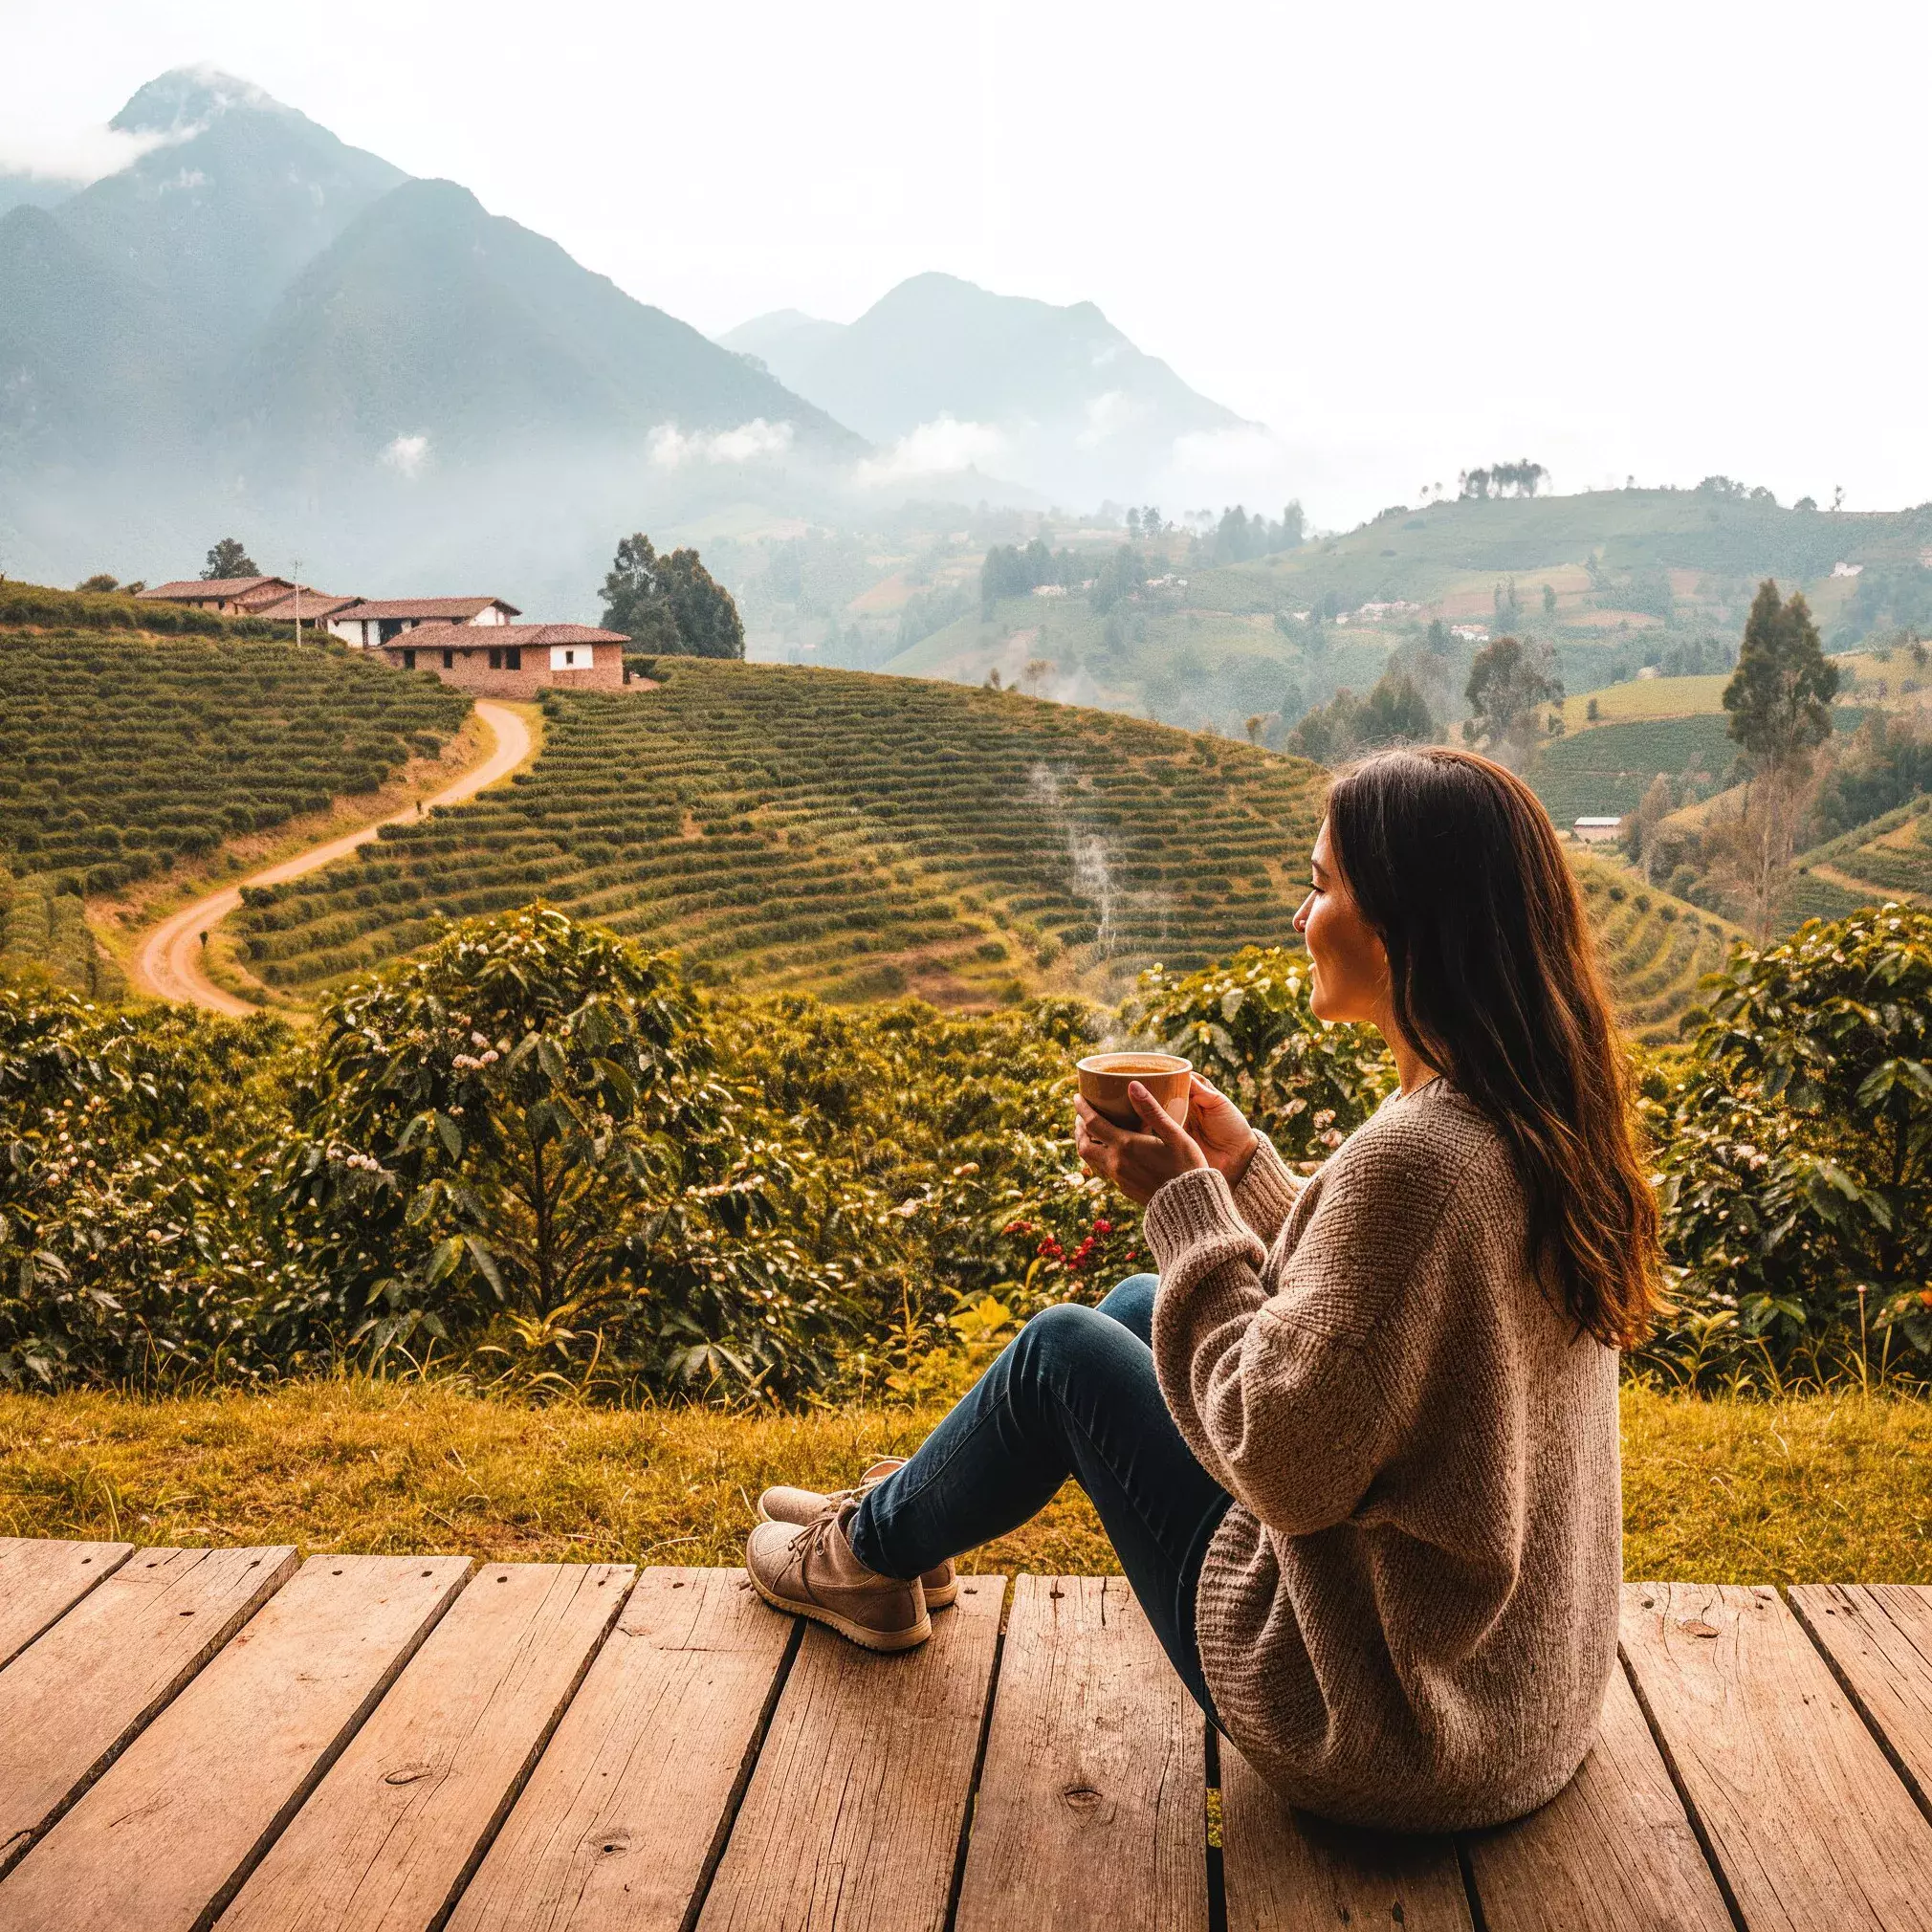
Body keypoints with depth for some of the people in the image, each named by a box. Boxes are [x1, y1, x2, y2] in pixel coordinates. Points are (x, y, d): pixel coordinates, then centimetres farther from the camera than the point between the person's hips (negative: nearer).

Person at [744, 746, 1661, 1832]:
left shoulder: (1414, 1158, -30)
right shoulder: (1544, 1121, -1)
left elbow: (1283, 1463, -26)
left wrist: (1187, 1205, -18)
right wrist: (1242, 1168, 3)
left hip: (1389, 1728, -8)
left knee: (1064, 1352, 4)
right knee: (1135, 1308, 17)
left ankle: (869, 1549, 32)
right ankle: (909, 1516, 39)